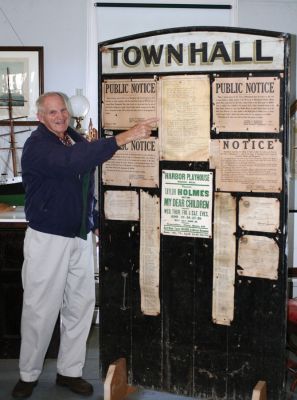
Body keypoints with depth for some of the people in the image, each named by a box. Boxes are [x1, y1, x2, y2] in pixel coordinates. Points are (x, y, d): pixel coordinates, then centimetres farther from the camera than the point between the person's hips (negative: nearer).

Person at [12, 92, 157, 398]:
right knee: (40, 309, 1)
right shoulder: (37, 145, -15)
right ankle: (28, 375, 18)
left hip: (80, 238, 7)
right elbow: (71, 163, -35)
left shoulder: (77, 139, 9)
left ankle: (69, 371, 23)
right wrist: (123, 138, -38)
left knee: (80, 305, 10)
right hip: (47, 238, -7)